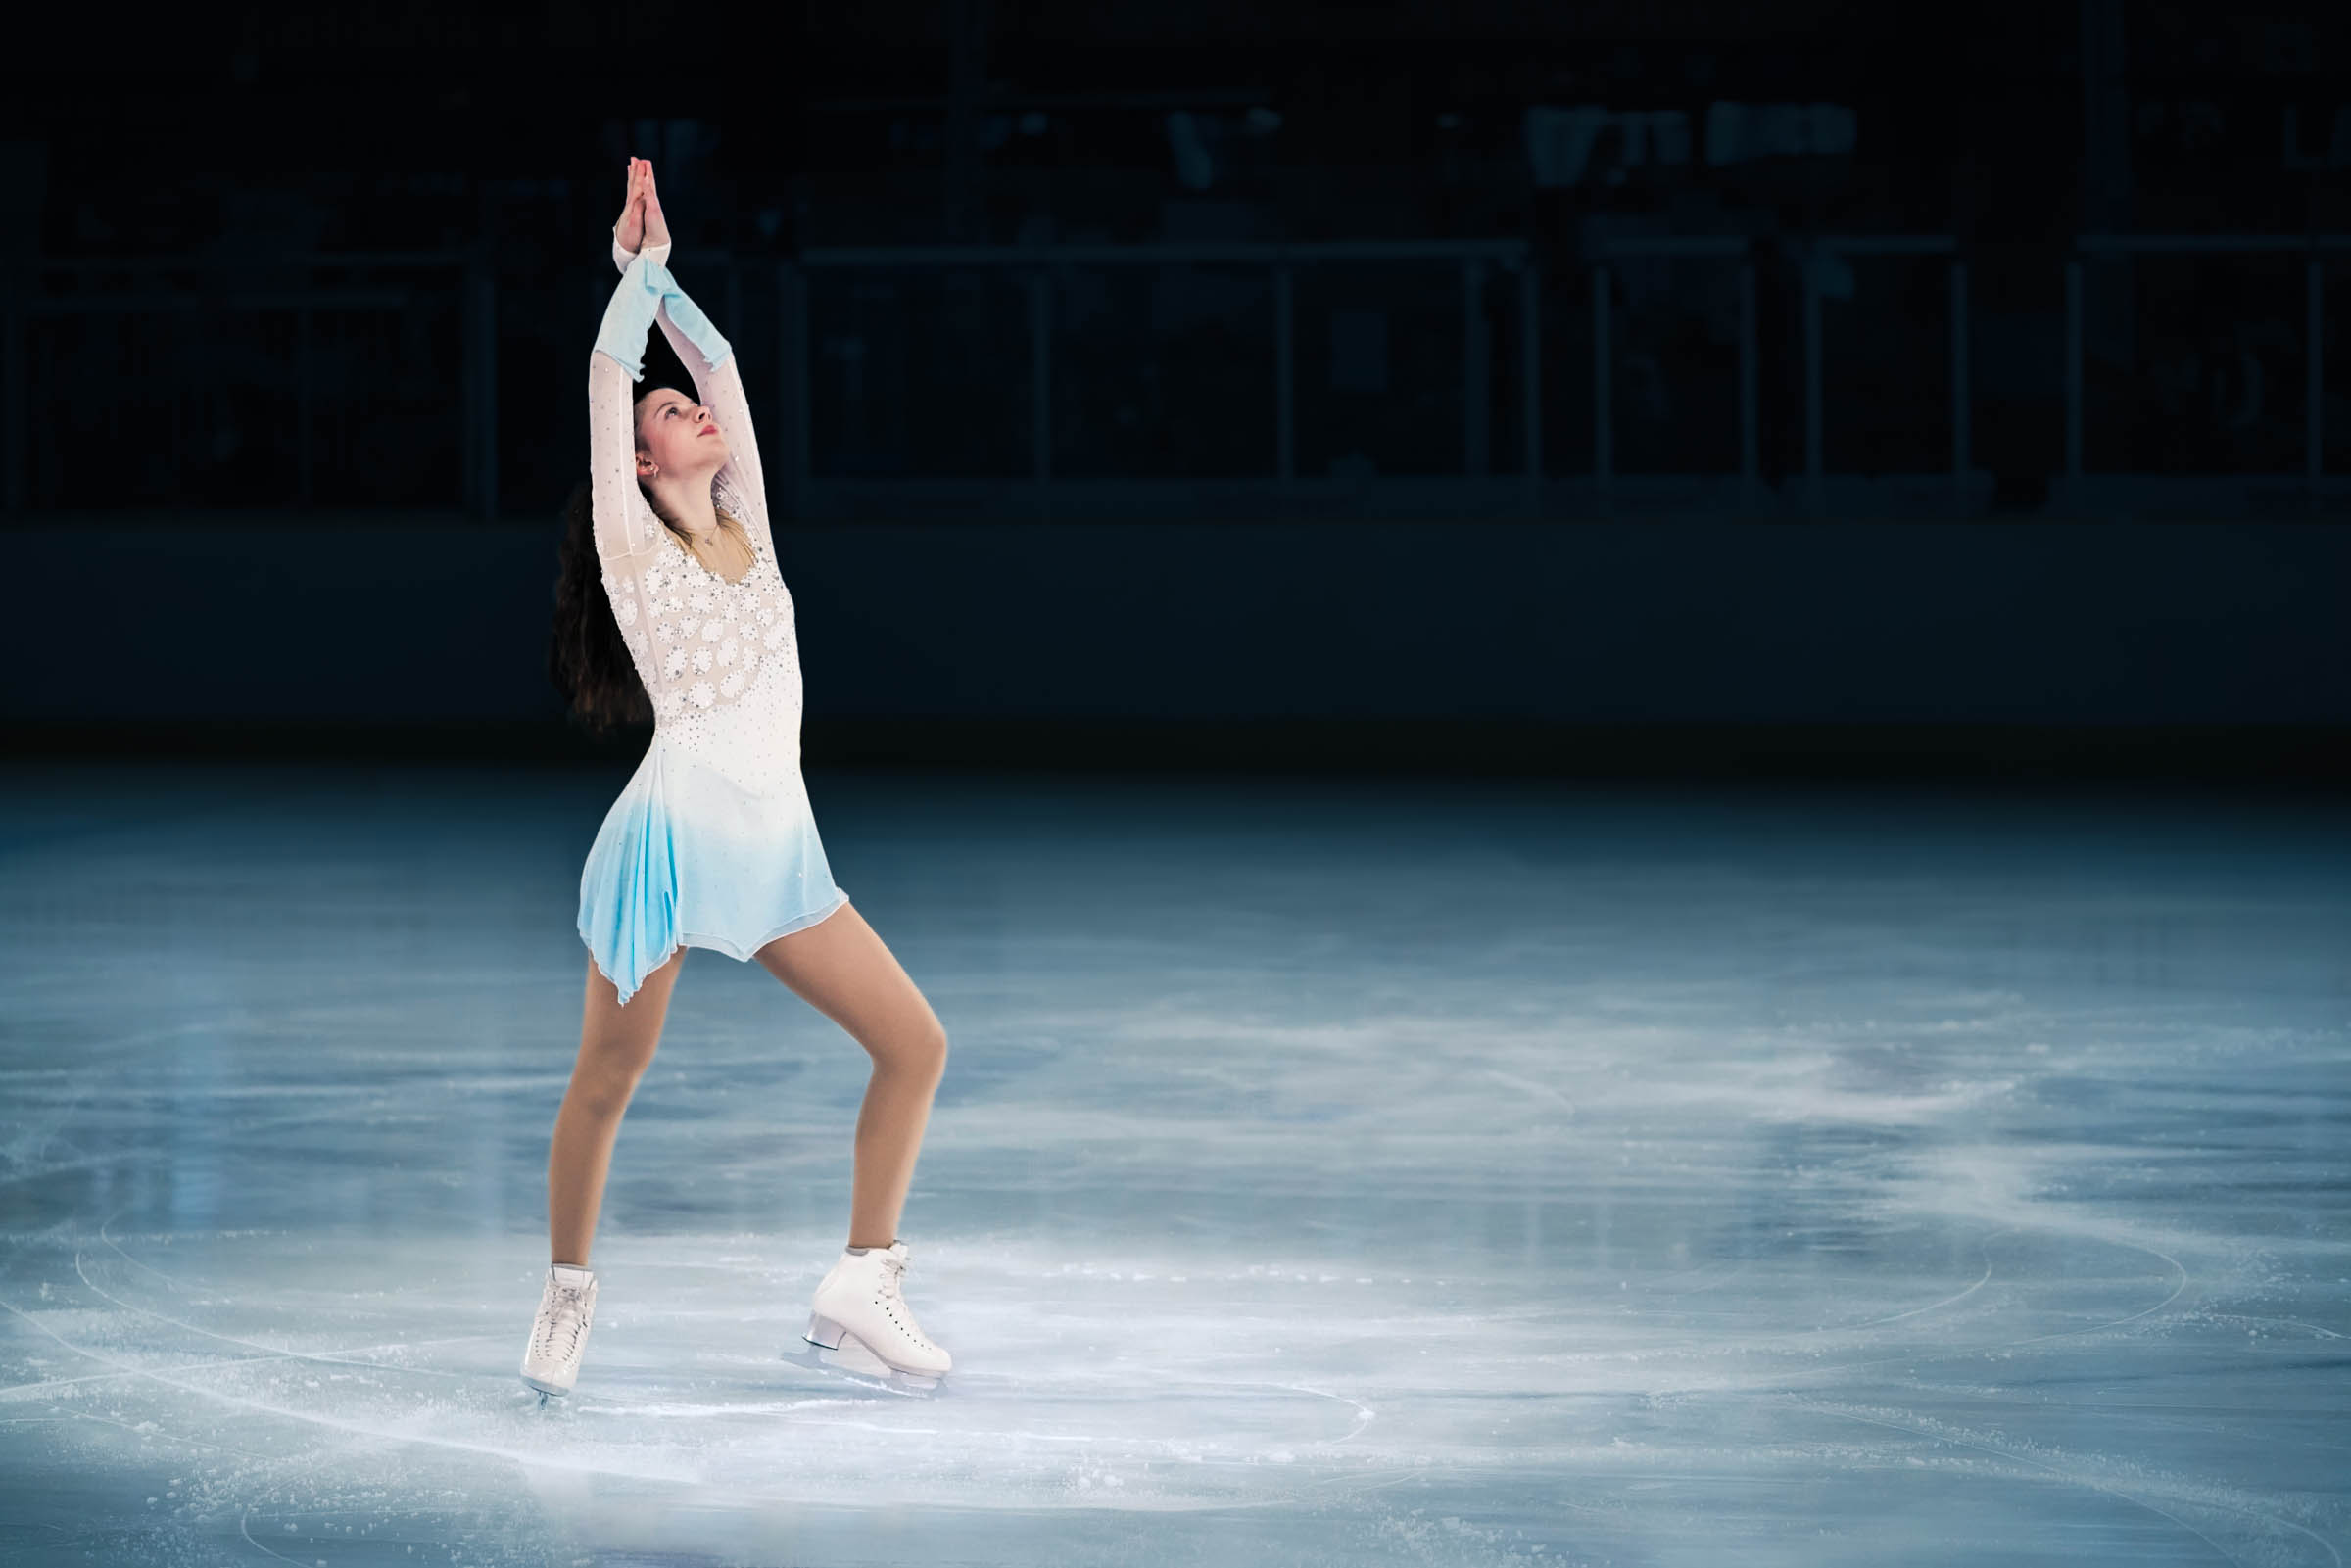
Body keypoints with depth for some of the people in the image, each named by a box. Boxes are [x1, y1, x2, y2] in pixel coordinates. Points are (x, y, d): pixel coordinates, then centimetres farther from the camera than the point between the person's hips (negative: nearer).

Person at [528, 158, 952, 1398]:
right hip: (675, 832, -6)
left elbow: (716, 360, 14)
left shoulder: (745, 530, 13)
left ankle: (860, 1283, 6)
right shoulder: (633, 543, -1)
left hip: (778, 851, 6)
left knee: (915, 1045, -1)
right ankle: (567, 1292, 21)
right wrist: (641, 265, 1)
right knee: (606, 1081, 2)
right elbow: (609, 379, -7)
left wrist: (662, 274, 16)